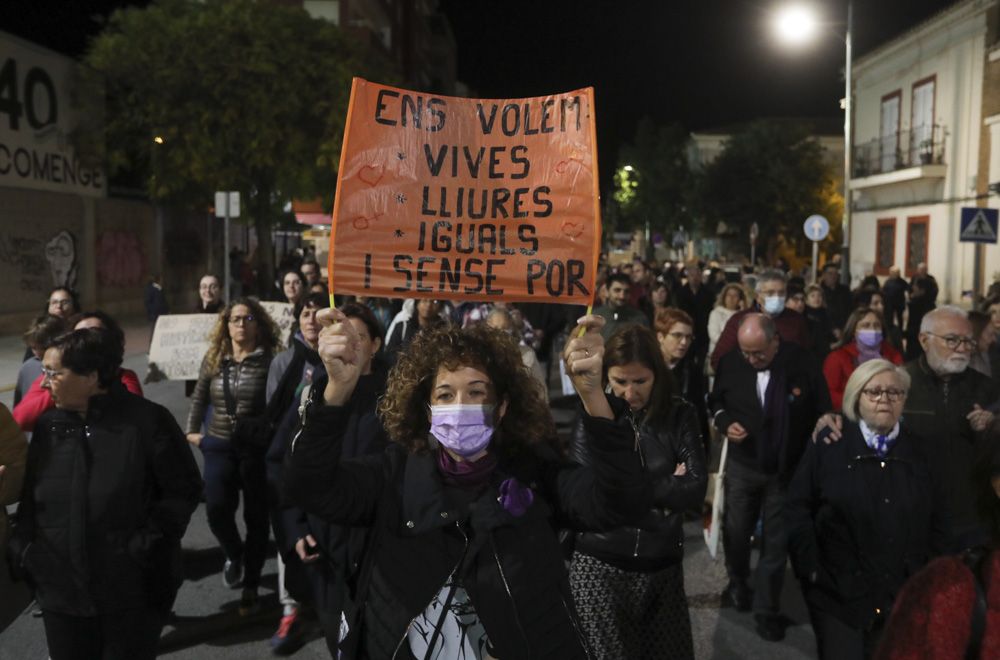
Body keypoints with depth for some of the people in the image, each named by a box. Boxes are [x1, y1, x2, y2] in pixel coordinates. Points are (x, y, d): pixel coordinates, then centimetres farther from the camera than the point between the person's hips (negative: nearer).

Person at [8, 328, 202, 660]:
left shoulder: (148, 421, -12)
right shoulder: (49, 426, 5)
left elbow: (184, 490, -10)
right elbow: (30, 497, 12)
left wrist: (148, 544, -16)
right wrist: (24, 548, 0)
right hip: (62, 592, 5)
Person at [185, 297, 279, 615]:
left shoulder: (269, 360, -9)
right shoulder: (214, 359, 6)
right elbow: (199, 398, 19)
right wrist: (192, 430, 13)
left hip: (257, 448, -3)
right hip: (219, 446, 3)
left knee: (256, 517, 6)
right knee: (217, 508, -12)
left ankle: (250, 588, 22)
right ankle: (234, 554, 22)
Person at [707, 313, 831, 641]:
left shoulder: (802, 363, -15)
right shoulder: (731, 363, -10)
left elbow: (823, 411, -4)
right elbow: (716, 401, 8)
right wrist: (725, 422, -14)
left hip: (787, 469, -1)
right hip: (743, 465, 1)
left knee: (776, 541, 8)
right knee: (735, 531, 11)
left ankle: (766, 608, 24)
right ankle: (738, 582, 40)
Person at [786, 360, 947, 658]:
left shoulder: (925, 453, 4)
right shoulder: (828, 446, -4)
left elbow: (938, 523, 8)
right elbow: (797, 508, -4)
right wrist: (810, 568, -9)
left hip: (905, 597, 3)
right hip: (838, 591, -2)